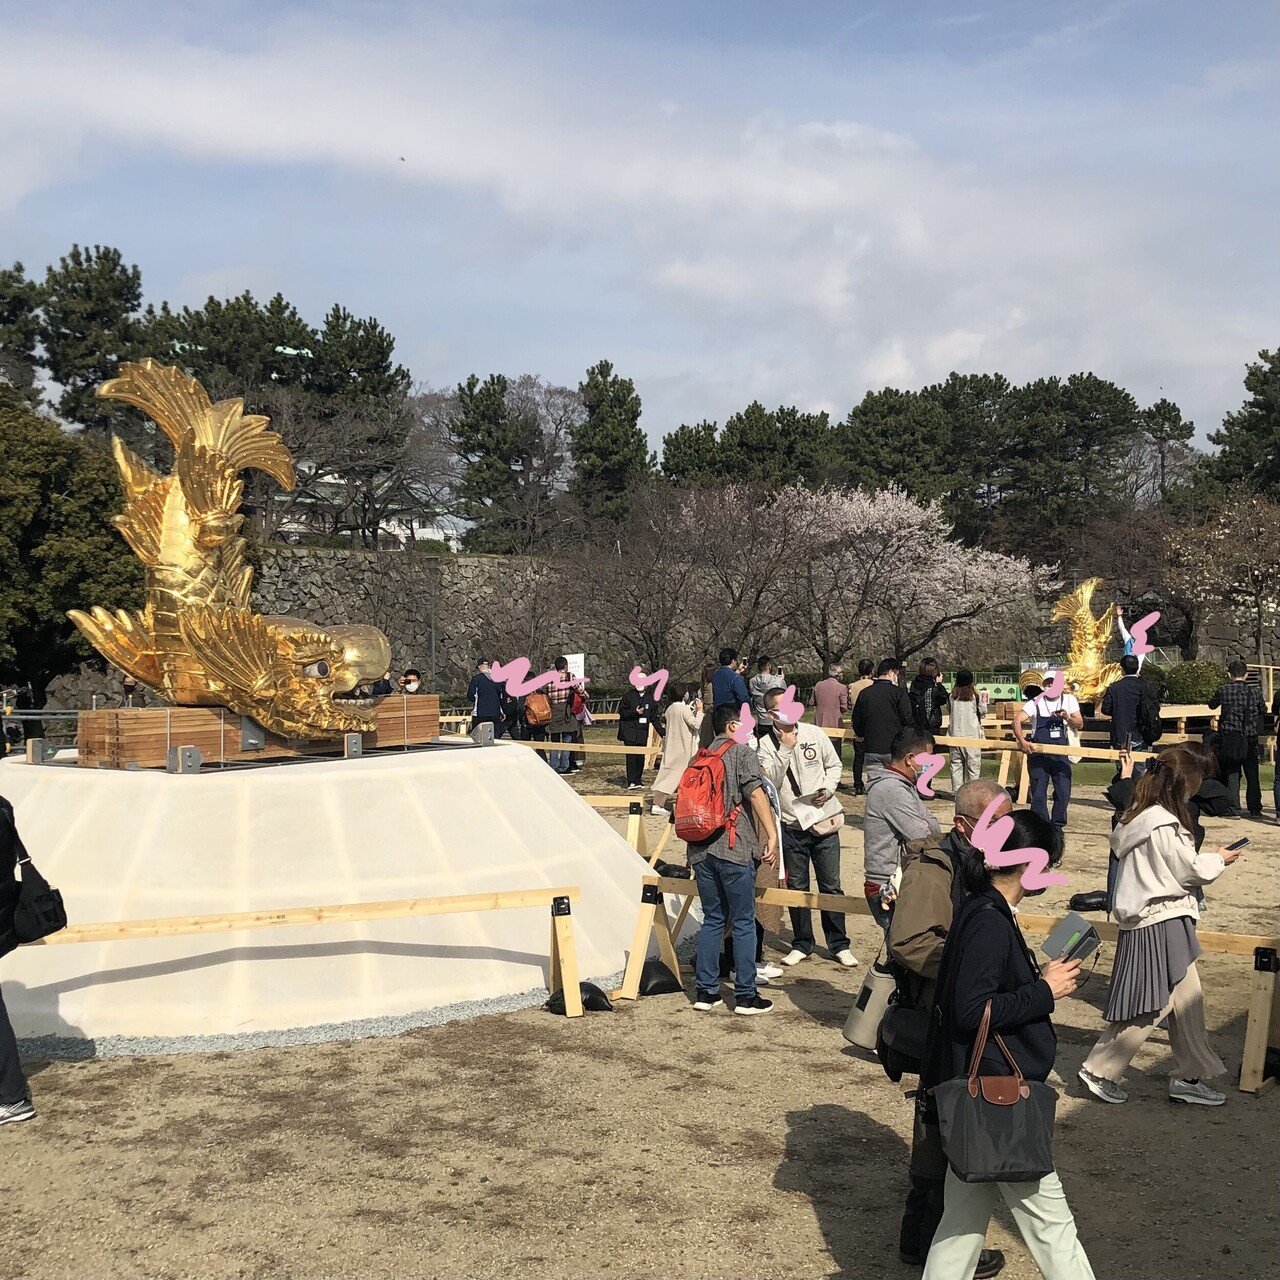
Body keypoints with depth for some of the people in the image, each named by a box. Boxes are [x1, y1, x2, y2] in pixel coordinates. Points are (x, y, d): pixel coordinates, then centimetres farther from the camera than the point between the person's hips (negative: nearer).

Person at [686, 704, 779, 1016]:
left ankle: (705, 991, 14)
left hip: (700, 849, 6)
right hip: (733, 848, -6)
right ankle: (746, 996, 5)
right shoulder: (742, 752, -2)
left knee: (712, 920, 14)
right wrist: (772, 835, -18)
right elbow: (755, 792, -15)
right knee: (743, 922, 2)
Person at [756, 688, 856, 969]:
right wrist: (785, 747, -21)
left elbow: (834, 765, 12)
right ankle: (801, 944, 22)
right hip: (791, 825, -1)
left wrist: (828, 789, -5)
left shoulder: (814, 733, 1)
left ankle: (839, 945, 16)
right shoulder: (766, 744, -5)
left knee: (831, 885, 5)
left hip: (824, 819, 1)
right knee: (796, 887, 8)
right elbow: (771, 780, -16)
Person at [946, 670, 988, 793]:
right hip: (972, 733, -2)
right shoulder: (976, 694, -7)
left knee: (956, 762, 8)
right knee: (973, 764, 3)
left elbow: (949, 709, 8)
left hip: (955, 733, 3)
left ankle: (956, 790, 6)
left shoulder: (953, 694, 0)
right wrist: (984, 701, 17)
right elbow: (983, 713, 2)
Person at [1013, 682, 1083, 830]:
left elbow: (1080, 724, 4)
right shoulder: (1036, 703, -3)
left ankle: (1057, 827, 14)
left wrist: (1067, 718, -18)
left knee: (1063, 793, -2)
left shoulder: (1069, 700, 5)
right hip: (1038, 755, -2)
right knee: (1038, 795, 0)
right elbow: (1017, 720, -14)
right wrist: (1022, 741, -31)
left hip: (1060, 755, 2)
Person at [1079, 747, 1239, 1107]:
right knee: (1152, 1006, -1)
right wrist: (1219, 860, 5)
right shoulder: (1165, 826, -21)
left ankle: (1189, 1077, 24)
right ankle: (1100, 1070, 6)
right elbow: (1191, 870, -15)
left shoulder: (1136, 816, 7)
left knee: (1187, 998, 16)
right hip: (1161, 924, -10)